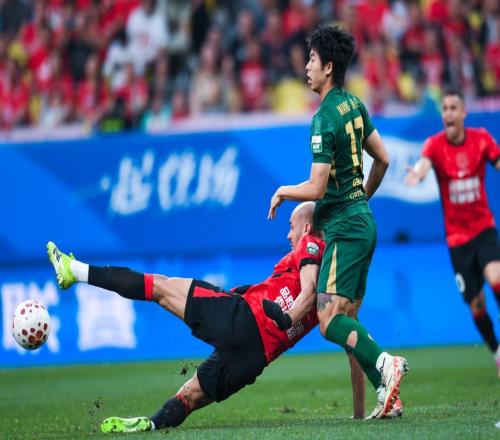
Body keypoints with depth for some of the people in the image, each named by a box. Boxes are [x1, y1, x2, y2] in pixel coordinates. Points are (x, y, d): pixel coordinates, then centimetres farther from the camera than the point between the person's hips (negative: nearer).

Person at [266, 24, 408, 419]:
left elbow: (316, 189, -18)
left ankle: (385, 365, -30)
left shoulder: (324, 119, -17)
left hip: (344, 226, -9)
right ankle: (386, 394, 6)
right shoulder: (354, 105, 10)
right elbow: (383, 159, 19)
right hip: (362, 220, 9)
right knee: (348, 320, 10)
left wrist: (283, 192, 0)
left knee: (330, 321, -16)